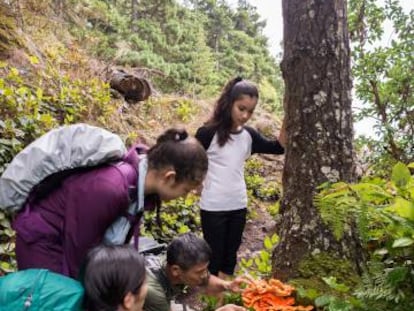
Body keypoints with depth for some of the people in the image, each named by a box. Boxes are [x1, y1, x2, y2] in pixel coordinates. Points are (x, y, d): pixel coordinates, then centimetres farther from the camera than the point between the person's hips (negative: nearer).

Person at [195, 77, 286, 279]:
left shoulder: (249, 135, 1)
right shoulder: (208, 132, -14)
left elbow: (278, 147, -1)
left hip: (238, 206, 5)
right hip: (213, 207, -5)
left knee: (230, 255, 17)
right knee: (214, 256, 7)